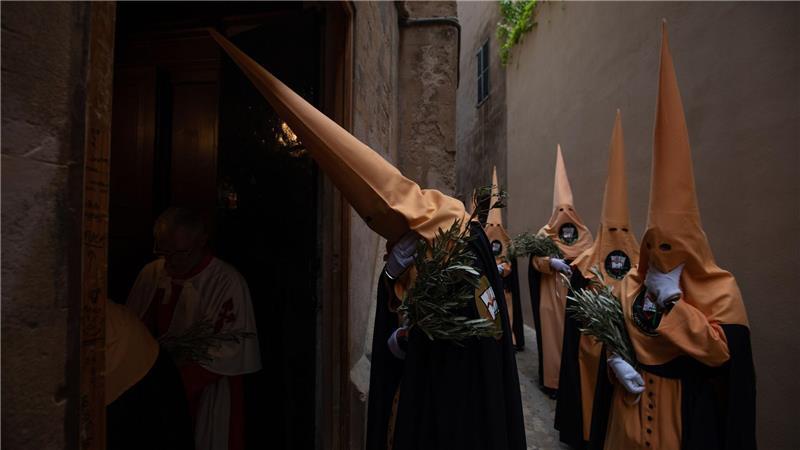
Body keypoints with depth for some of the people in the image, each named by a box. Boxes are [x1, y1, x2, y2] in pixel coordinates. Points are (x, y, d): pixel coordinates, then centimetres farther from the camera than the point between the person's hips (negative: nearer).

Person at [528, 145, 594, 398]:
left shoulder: (584, 235, 10)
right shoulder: (545, 234, 0)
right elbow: (536, 260, -10)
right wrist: (553, 262, -28)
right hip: (552, 294, -3)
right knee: (553, 333, 1)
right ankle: (552, 379, 13)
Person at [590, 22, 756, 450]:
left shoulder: (719, 292, -12)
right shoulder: (630, 284, -3)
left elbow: (722, 351, -19)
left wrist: (673, 302, -23)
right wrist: (616, 360, -16)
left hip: (685, 408, -3)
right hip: (629, 402, 3)